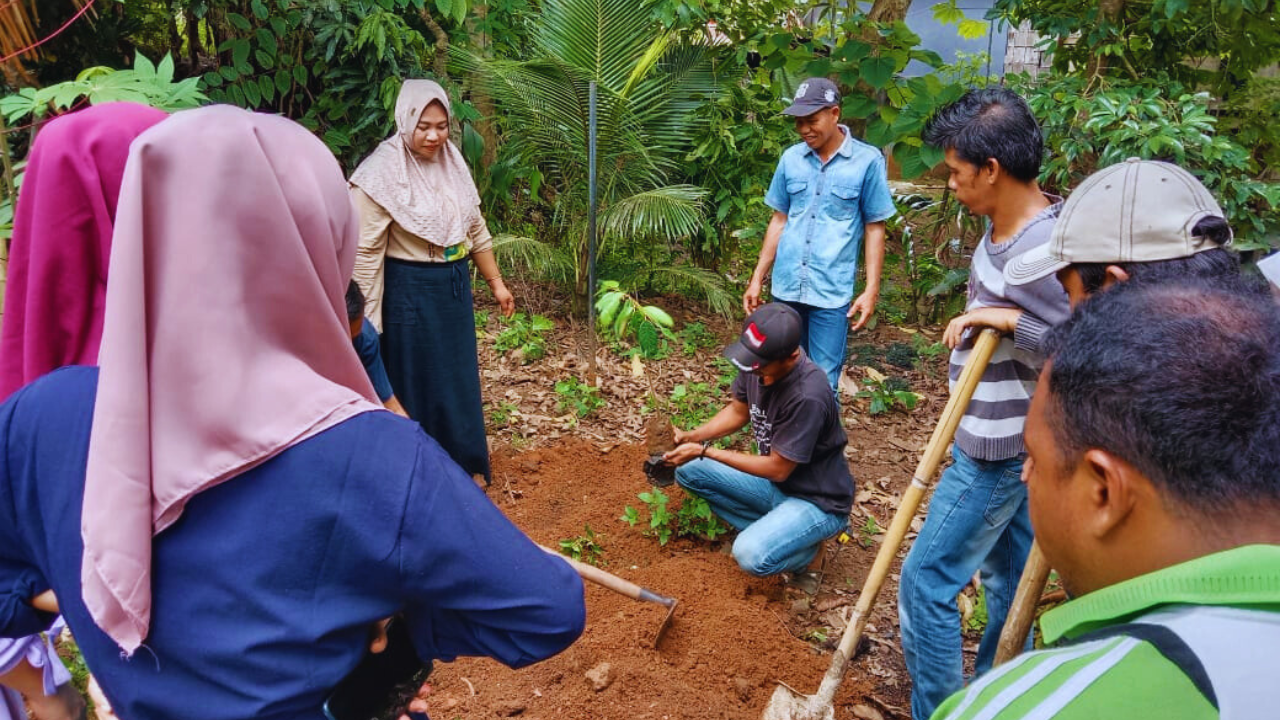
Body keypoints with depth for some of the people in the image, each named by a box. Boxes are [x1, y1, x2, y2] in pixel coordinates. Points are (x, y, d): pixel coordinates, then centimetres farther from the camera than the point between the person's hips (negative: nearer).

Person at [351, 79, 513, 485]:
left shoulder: (452, 161, 3)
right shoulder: (384, 173, -16)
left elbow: (476, 228, 12)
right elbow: (366, 251, -16)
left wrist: (496, 283, 14)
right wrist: (367, 318, -17)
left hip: (455, 286, 6)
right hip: (410, 292, -6)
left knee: (459, 378, 17)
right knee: (419, 384, 8)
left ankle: (463, 465, 36)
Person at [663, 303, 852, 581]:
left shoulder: (807, 397, -34)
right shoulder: (757, 362, -13)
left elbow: (778, 469, -24)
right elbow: (738, 412, 6)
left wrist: (704, 451, -22)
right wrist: (689, 437, -10)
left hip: (817, 501, -7)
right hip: (775, 483, 8)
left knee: (751, 555, -30)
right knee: (689, 471, 0)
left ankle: (808, 546, 2)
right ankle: (768, 530, 3)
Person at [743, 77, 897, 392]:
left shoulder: (867, 160, -6)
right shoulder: (791, 158, 4)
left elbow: (874, 228, -1)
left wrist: (871, 290, -7)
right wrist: (757, 278, 10)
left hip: (832, 292, -4)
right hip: (785, 288, 4)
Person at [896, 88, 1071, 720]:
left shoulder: (1043, 249, -27)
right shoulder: (1004, 226, 3)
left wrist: (1007, 320, -28)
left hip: (999, 455, -10)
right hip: (1002, 443, 10)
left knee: (927, 582, 0)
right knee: (1006, 578, 22)